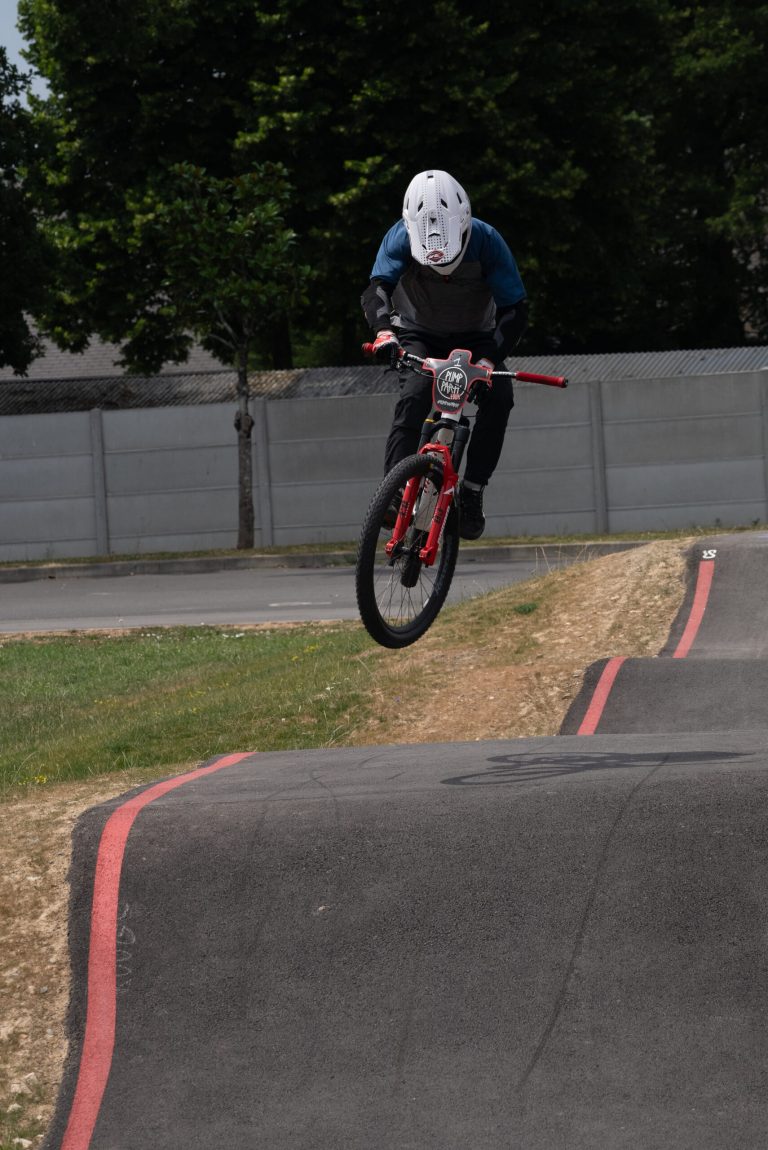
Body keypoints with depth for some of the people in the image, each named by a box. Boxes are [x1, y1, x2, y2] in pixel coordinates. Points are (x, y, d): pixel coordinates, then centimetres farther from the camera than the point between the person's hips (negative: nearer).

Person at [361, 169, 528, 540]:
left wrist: (490, 359, -41)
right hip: (419, 335, -1)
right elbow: (377, 289, -38)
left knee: (499, 396, -26)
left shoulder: (486, 240, -26)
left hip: (474, 338, 1)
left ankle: (472, 491, -19)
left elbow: (515, 308, -26)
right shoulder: (401, 237, -26)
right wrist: (384, 331, -59)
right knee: (416, 393, -31)